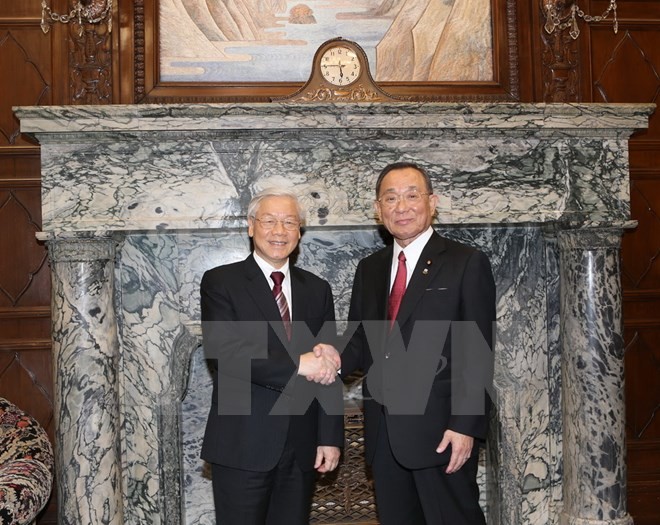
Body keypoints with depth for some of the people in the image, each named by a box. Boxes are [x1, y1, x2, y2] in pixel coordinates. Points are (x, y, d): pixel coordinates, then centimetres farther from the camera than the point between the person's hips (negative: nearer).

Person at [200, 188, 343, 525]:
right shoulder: (220, 282, -3)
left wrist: (330, 437, 3)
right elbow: (222, 351, -17)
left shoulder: (317, 289, 10)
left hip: (302, 446, 4)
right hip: (242, 444, -4)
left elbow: (328, 368, 9)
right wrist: (296, 364, -20)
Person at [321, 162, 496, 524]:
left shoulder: (467, 264, -4)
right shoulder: (369, 269, 12)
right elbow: (362, 340, 14)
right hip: (383, 432, 5)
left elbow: (477, 353, -8)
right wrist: (338, 359, -7)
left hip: (441, 430, -5)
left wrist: (464, 425, -15)